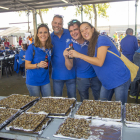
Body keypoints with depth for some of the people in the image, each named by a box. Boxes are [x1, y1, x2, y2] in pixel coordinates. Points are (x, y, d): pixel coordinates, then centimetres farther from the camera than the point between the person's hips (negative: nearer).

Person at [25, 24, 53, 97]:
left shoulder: (50, 48, -1)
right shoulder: (32, 47, -14)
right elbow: (27, 66, -14)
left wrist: (44, 65, -5)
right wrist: (38, 65, -30)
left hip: (45, 80, 4)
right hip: (33, 81, -4)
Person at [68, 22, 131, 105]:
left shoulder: (102, 39, -18)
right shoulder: (90, 45, 9)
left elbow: (99, 62, -28)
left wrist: (79, 55, -27)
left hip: (120, 80, -8)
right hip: (107, 82, 8)